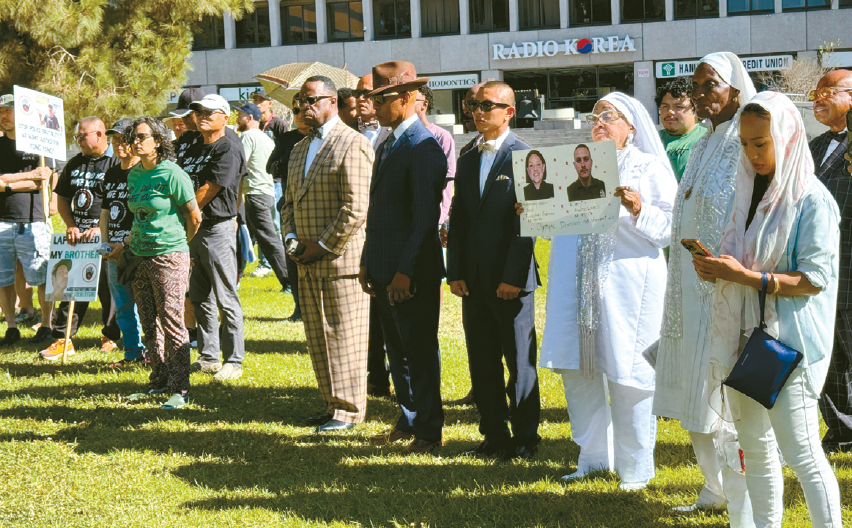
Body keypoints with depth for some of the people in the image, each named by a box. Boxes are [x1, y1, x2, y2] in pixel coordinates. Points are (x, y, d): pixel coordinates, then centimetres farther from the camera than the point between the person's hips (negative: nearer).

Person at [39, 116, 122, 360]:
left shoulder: (116, 164, -6)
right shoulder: (75, 164, 13)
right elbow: (62, 198, 19)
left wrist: (101, 228, -17)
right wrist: (71, 226, 3)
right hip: (77, 237, 5)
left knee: (108, 288, 2)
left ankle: (110, 336, 16)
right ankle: (63, 338, 7)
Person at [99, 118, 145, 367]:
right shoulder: (111, 175, 15)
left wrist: (125, 245, -17)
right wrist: (105, 243, 6)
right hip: (114, 251, 8)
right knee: (122, 306, 12)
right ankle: (133, 351, 22)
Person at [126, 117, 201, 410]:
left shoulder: (171, 174, -12)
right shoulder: (134, 174, 10)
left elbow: (194, 217, -7)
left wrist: (178, 243, 5)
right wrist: (132, 244, 18)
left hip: (169, 257, -7)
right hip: (140, 257, 7)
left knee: (171, 322, -7)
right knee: (149, 323, 11)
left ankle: (179, 389, -2)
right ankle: (159, 381, 22)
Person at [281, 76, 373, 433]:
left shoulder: (352, 145, -10)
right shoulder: (299, 151, 19)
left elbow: (356, 207, -17)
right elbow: (290, 201, 25)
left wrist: (325, 245, -15)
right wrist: (292, 238, 7)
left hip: (341, 258, -8)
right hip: (309, 263, 9)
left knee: (344, 336, -3)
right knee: (318, 337, 11)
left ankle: (349, 409, 4)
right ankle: (331, 403, 20)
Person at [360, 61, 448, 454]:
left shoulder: (423, 147, -15)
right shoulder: (387, 146, 15)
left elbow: (426, 216, -19)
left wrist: (406, 270, -21)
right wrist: (367, 261, 15)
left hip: (413, 272, -9)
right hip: (385, 269, 9)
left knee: (420, 351, 0)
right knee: (397, 350, 15)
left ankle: (429, 431, 9)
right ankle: (409, 421, 26)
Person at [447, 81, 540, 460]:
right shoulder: (468, 161, 14)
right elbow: (457, 221, 14)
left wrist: (513, 277, -15)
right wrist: (455, 272, 5)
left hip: (512, 281, -6)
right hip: (474, 281, 6)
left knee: (519, 361, 1)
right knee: (482, 362, 10)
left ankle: (525, 438, 10)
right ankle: (495, 435, 19)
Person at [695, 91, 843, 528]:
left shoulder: (812, 200, -10)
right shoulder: (750, 190, 12)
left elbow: (815, 278, -15)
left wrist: (745, 276, -21)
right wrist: (716, 268, -1)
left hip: (789, 341, -7)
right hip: (743, 333, 7)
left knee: (800, 452, -8)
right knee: (754, 446, 13)